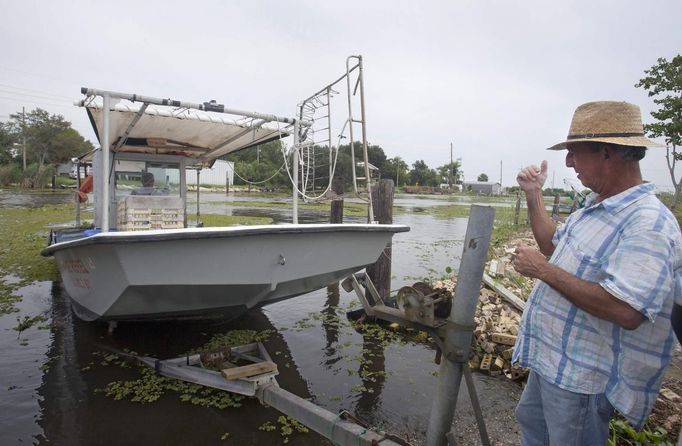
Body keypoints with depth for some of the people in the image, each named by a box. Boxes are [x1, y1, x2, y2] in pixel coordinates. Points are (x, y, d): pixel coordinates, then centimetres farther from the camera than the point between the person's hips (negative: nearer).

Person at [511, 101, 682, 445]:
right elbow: (553, 245, 17)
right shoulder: (596, 206, 4)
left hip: (583, 378, -9)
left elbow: (625, 311, -37)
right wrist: (533, 196, 8)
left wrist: (544, 270, -28)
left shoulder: (647, 223, -27)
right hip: (549, 358, 9)